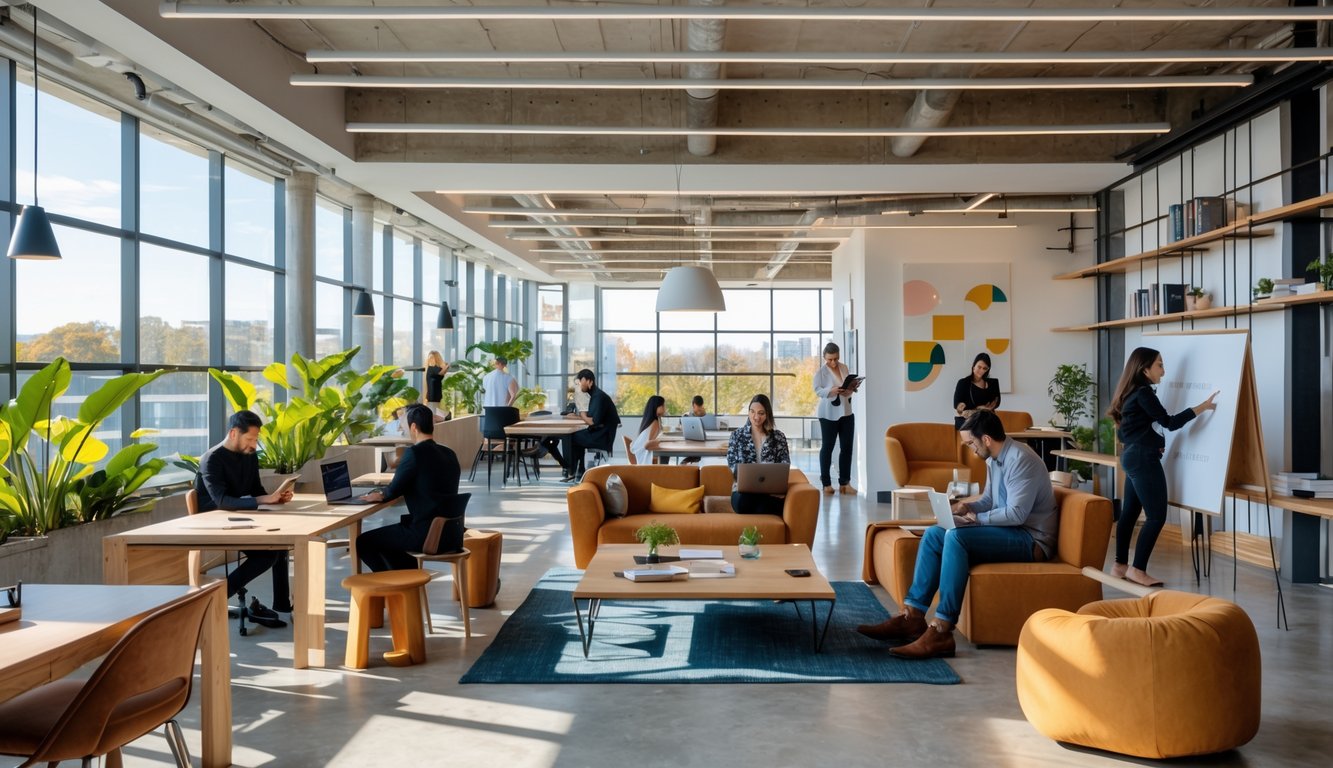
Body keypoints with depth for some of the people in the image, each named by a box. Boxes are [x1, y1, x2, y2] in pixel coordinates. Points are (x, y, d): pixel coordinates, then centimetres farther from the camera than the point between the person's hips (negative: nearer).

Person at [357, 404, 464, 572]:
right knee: (390, 536, 31)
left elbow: (393, 491, -4)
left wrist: (379, 496, 19)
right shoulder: (449, 453, 10)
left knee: (361, 543, 5)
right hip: (452, 534, 8)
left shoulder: (414, 453, -13)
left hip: (427, 535, -8)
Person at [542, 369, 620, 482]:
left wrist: (583, 416, -7)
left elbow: (594, 421, -24)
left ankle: (571, 471, 1)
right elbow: (591, 417, 10)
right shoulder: (594, 395, 13)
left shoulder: (599, 396, -17)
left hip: (602, 436, -9)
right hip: (598, 434, 9)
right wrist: (582, 415, -8)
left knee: (568, 437, -9)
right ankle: (579, 471, 10)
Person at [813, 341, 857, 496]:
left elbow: (849, 386, 15)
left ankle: (844, 482, 15)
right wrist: (830, 391, -30)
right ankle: (826, 483, 8)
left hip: (846, 412, 6)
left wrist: (851, 389, -9)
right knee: (827, 447, 2)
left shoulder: (844, 368, 9)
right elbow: (817, 390, -13)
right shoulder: (820, 371, -7)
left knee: (847, 447, 6)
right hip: (829, 414, -6)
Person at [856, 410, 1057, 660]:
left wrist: (976, 518, -18)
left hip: (1031, 539, -10)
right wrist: (967, 507, 1)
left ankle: (941, 632, -33)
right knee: (934, 533, -5)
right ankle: (912, 617, -10)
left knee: (956, 537, -30)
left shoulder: (1020, 459, -19)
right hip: (1008, 531, 10)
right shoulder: (994, 459, 11)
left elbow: (1016, 513, -25)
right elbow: (988, 501, 21)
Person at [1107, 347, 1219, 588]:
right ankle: (1137, 569, -5)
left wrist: (1150, 443, 11)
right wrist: (1202, 407, -17)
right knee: (1156, 516, -7)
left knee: (1129, 512, 12)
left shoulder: (1131, 393, 15)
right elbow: (1169, 422, -16)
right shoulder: (1143, 392, -14)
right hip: (1144, 459, -10)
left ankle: (1120, 565, 16)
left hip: (1133, 456, 10)